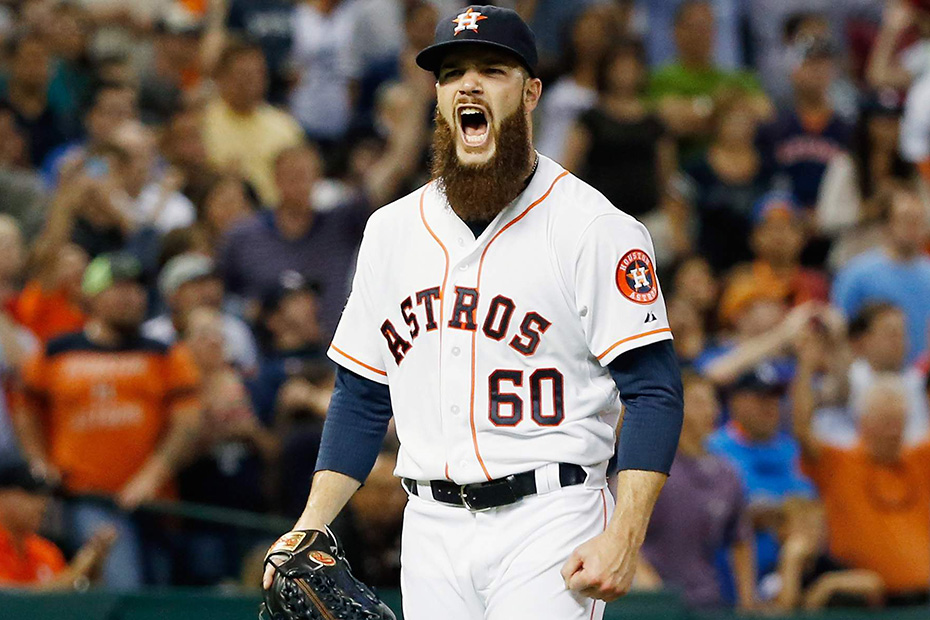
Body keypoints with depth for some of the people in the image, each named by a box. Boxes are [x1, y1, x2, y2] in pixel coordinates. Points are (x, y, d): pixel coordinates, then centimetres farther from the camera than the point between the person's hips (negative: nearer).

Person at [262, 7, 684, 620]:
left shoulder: (592, 229, -4)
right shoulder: (391, 230, 13)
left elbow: (654, 392, -8)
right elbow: (362, 397, 19)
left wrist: (623, 540, -19)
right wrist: (311, 526, 7)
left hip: (547, 523, -5)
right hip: (431, 531, 5)